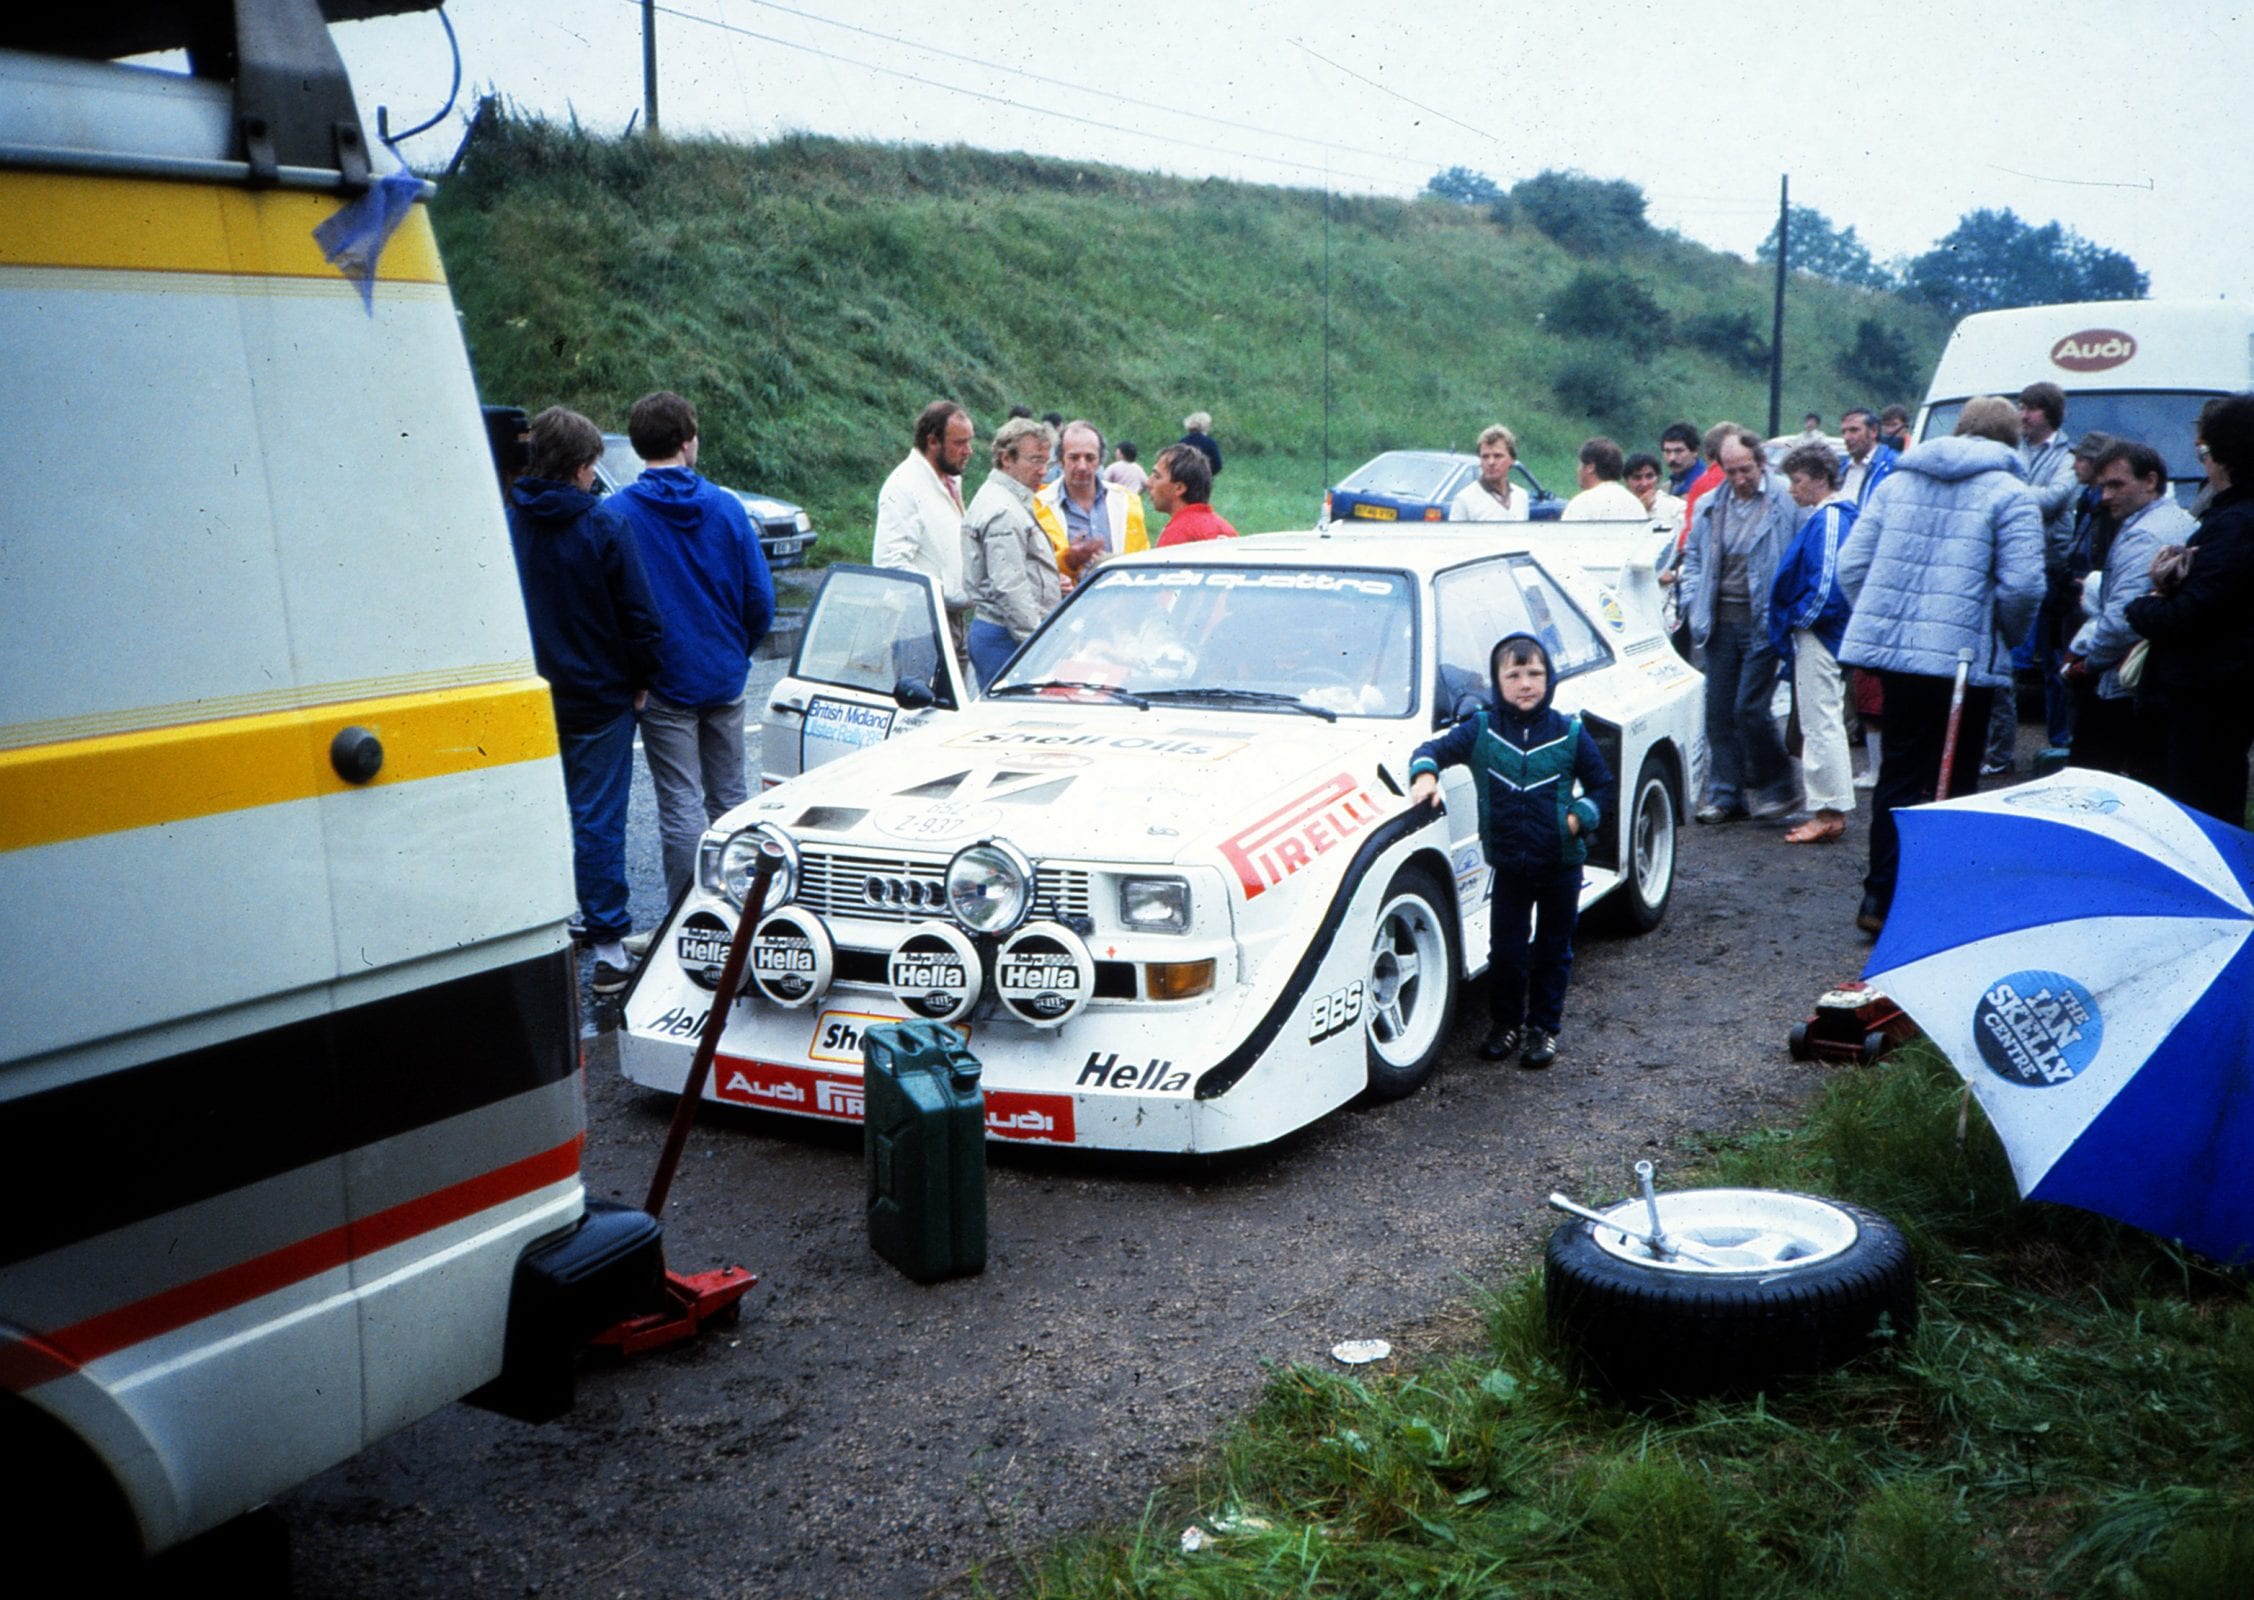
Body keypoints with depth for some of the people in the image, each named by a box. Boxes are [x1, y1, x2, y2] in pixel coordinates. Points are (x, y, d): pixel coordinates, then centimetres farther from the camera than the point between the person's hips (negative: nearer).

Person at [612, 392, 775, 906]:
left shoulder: (616, 513, -10)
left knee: (681, 808, 1)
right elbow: (760, 599, -1)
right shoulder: (726, 507, -3)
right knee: (729, 799, 15)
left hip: (662, 684, -3)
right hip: (725, 680, 3)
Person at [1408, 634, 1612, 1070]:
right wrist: (1426, 775, -22)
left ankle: (1544, 1027, 25)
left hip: (1561, 865, 0)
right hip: (1509, 866, 0)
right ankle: (1504, 1025, 24)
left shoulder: (1569, 734, -3)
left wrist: (1579, 816, -12)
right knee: (1505, 951, 5)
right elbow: (1434, 748, 0)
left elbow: (1602, 786, 5)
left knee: (1553, 952, 10)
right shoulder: (1481, 731, -4)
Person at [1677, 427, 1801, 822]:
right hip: (1722, 622, 6)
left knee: (1749, 708, -9)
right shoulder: (1709, 507, 11)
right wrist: (1694, 604, 9)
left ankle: (1775, 786, 10)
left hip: (1762, 622, -6)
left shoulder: (1785, 501, -7)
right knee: (1719, 710, 6)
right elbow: (1692, 558, 22)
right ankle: (1725, 795, 15)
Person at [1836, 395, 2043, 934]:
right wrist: (2009, 641, 5)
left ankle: (1881, 897, 9)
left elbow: (1851, 566, 9)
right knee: (1955, 783, 6)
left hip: (1889, 650, 4)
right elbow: (2023, 586, -12)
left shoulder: (1896, 482, 12)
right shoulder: (2009, 494, -3)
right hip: (1965, 658, -4)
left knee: (1898, 773, 12)